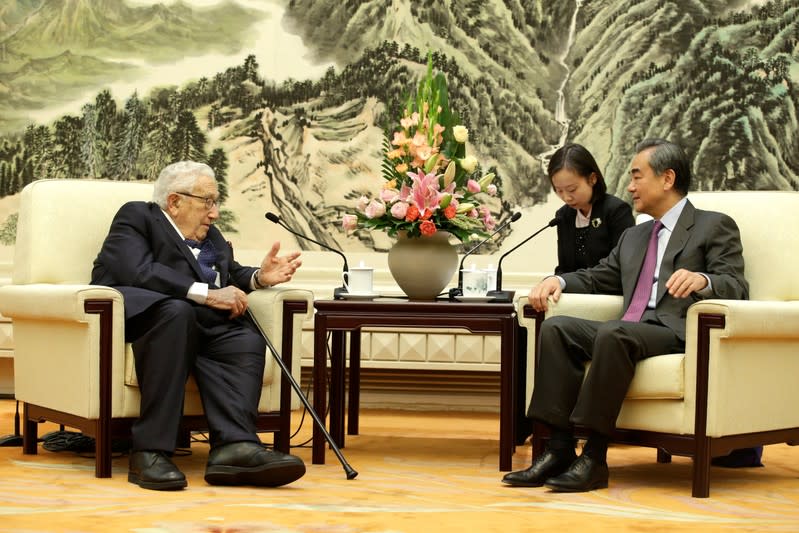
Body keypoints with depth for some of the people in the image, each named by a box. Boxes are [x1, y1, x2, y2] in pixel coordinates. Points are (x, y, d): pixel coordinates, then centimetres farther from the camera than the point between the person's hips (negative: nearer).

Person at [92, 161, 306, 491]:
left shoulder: (210, 236, 31)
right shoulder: (136, 217, 6)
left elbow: (233, 275, 28)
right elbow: (139, 272, -12)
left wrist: (259, 277, 4)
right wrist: (208, 294, -17)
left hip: (195, 324, 6)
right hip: (136, 313, -6)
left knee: (247, 338, -23)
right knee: (177, 312, -38)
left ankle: (234, 445, -45)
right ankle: (151, 451, -40)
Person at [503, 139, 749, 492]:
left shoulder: (715, 227, 8)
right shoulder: (634, 237, 30)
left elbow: (737, 288, -4)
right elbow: (597, 278, 31)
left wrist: (702, 280, -28)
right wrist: (558, 281, 9)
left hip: (678, 332, -7)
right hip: (632, 330, 7)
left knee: (614, 333, -35)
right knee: (556, 327, -17)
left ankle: (594, 458, -32)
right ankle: (559, 449, -23)